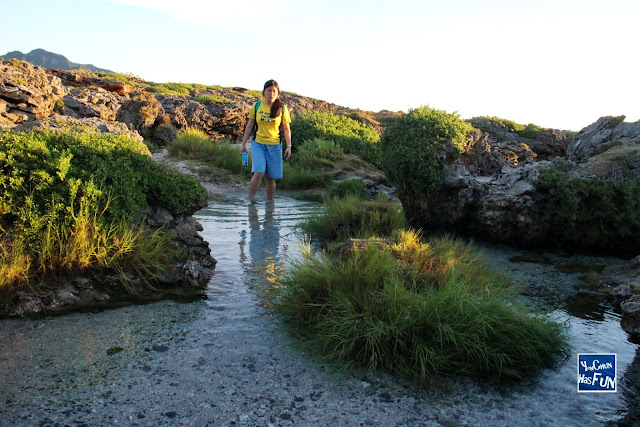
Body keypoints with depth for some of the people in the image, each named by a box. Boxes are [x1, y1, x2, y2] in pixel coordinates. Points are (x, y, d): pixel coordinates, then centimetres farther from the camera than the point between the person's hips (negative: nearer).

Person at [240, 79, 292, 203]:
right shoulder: (256, 106, 2)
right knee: (258, 173, -18)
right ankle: (250, 201, -6)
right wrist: (244, 144, 9)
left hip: (274, 146, 0)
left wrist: (289, 146, -1)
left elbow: (286, 129, 6)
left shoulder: (282, 108, 1)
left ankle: (269, 202, 19)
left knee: (270, 178, 4)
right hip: (258, 144, 0)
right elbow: (249, 127, 9)